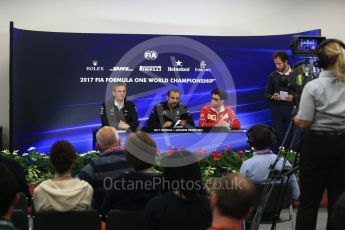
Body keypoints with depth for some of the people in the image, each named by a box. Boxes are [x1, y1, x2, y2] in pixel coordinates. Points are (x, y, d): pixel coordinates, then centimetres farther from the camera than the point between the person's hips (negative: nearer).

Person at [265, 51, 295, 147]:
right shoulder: (273, 76, 7)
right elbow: (267, 93, 12)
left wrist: (293, 97, -16)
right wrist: (272, 96, -9)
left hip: (291, 109, -2)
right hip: (276, 109, 2)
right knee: (278, 135, 2)